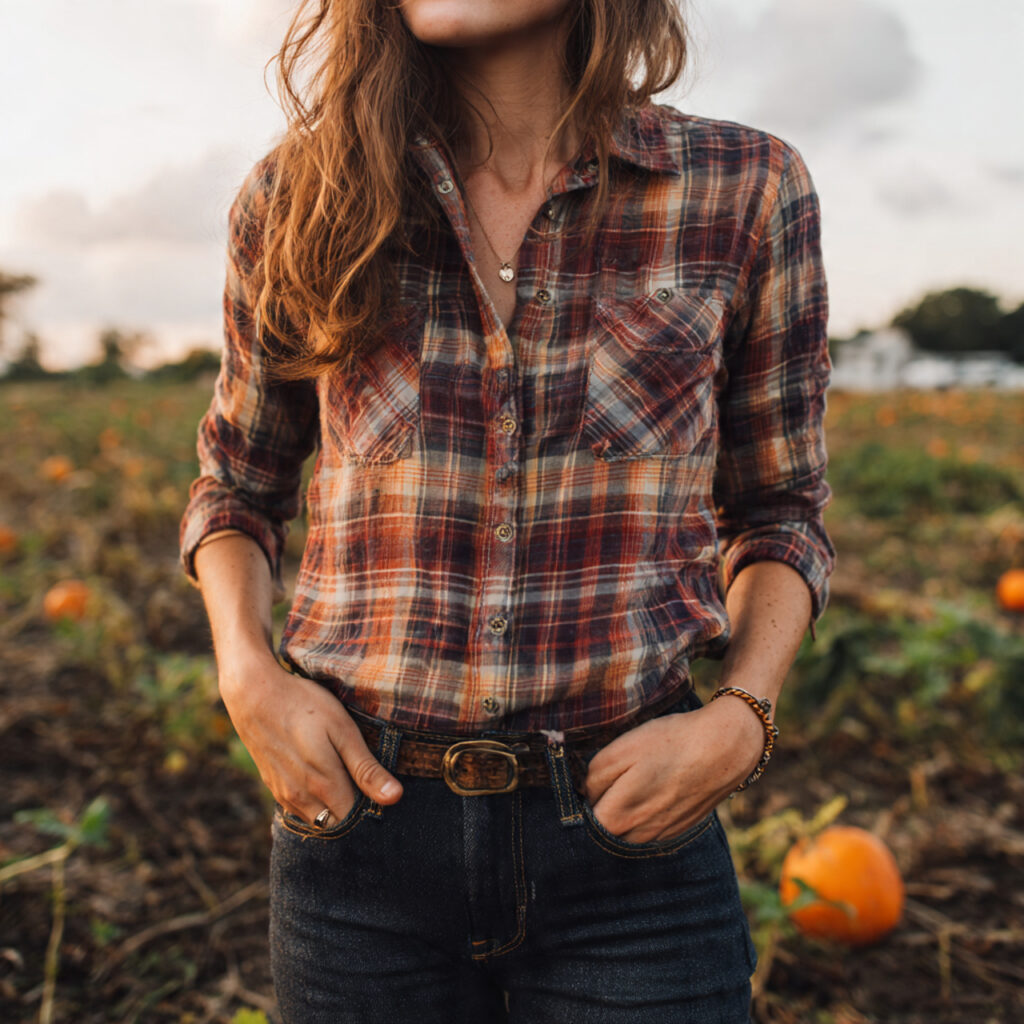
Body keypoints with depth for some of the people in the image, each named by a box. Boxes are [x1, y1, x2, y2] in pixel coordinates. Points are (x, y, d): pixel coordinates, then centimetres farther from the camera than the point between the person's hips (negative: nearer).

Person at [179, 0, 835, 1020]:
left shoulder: (745, 190, -4)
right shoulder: (301, 198, -2)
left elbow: (779, 507, 7)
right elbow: (236, 483, 12)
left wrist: (742, 717, -9)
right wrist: (249, 676, -6)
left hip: (633, 829, -1)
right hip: (361, 813, 2)